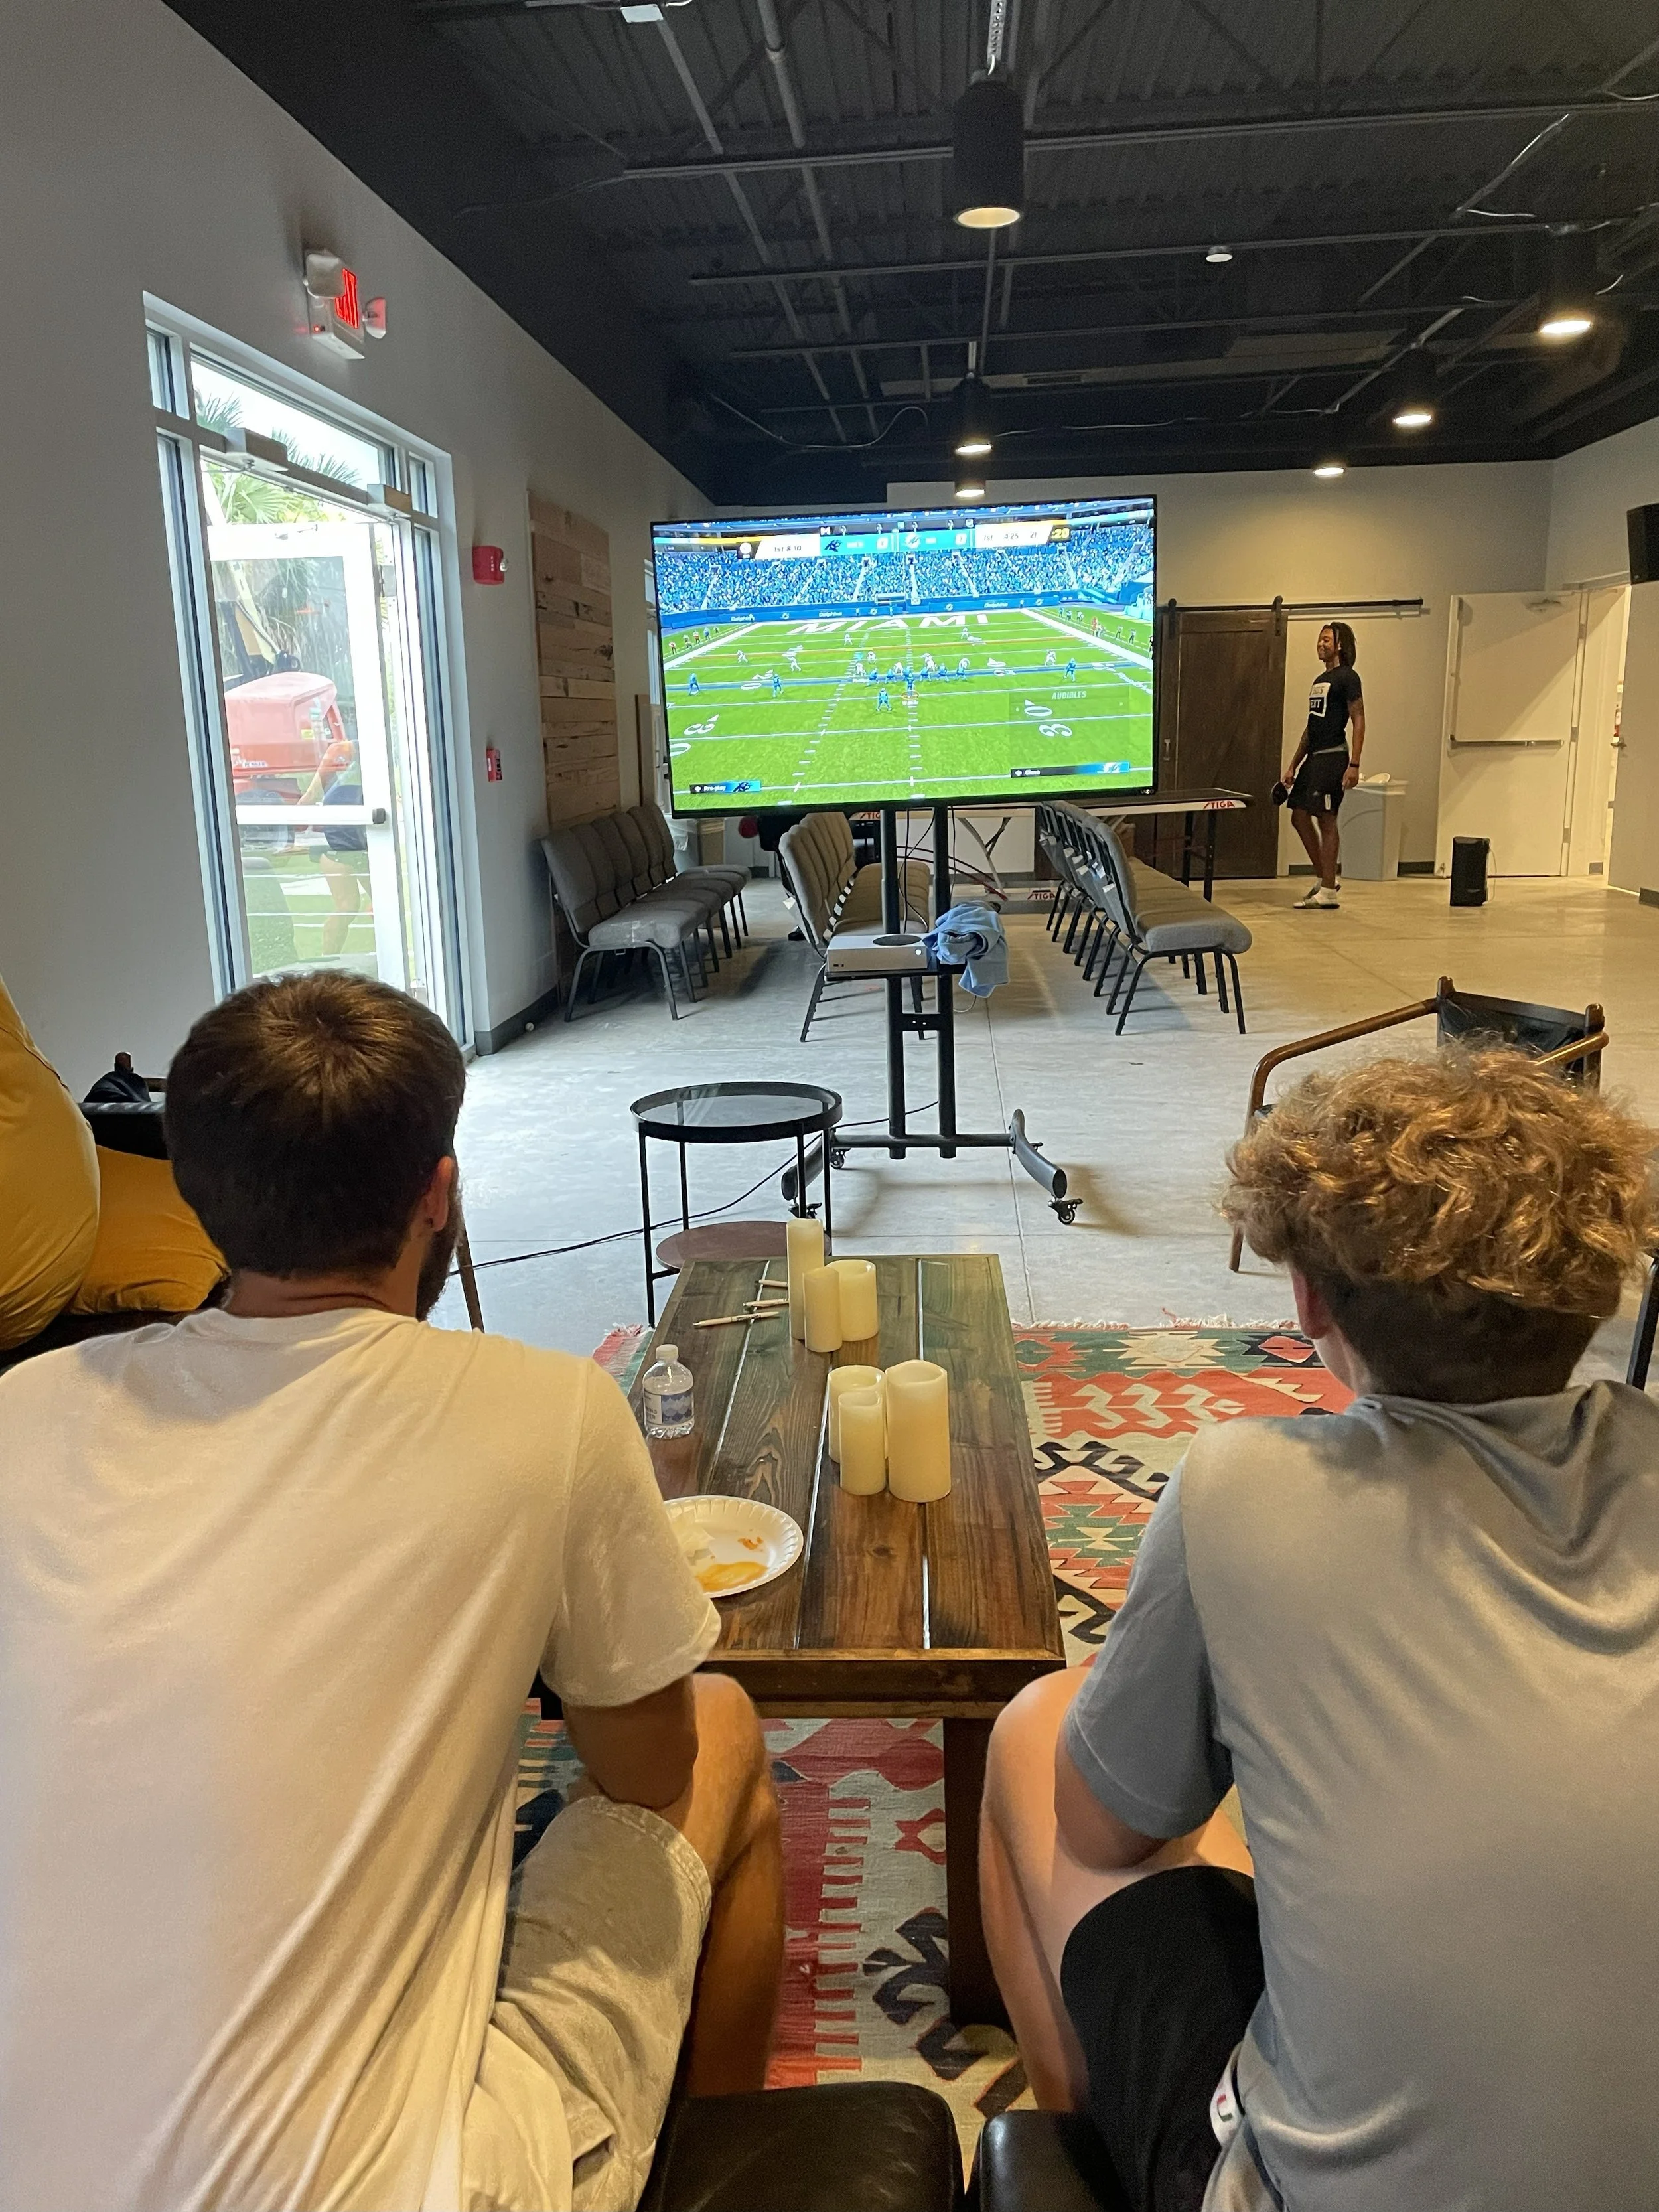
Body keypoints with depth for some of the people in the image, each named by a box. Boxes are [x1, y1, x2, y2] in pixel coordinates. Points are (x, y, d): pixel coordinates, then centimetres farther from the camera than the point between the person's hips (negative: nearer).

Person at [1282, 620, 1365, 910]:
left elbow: (1359, 721, -12)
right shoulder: (1319, 681, 19)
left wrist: (1354, 765, -20)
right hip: (1314, 756, 9)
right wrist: (1293, 765, 20)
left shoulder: (1347, 677, -7)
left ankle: (1328, 891, -3)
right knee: (1299, 816, 9)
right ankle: (1322, 878, 20)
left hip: (1333, 756, -9)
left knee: (1326, 820, -8)